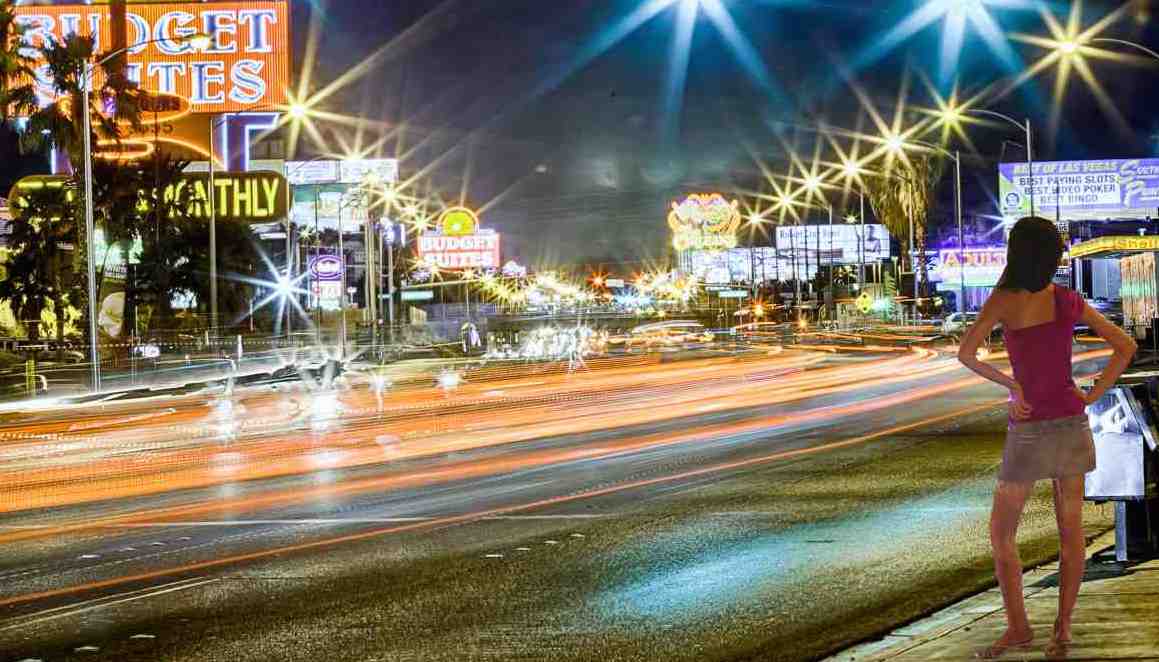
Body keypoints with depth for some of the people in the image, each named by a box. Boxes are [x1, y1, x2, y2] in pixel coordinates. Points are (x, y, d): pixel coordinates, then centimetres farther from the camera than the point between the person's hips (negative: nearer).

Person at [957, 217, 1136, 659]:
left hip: (1028, 428, -4)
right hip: (1071, 421, 4)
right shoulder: (1069, 301, 0)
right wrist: (1093, 396, 4)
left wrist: (1011, 385, -9)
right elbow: (1125, 346, 3)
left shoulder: (1004, 300, -11)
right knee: (1070, 527, 9)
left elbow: (966, 353, -20)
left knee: (1001, 531, 8)